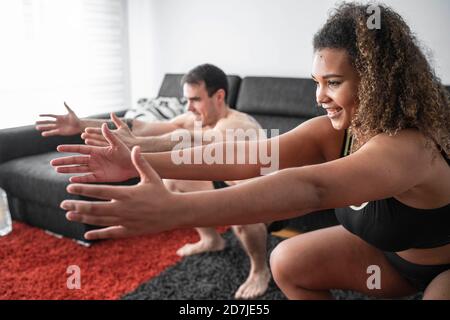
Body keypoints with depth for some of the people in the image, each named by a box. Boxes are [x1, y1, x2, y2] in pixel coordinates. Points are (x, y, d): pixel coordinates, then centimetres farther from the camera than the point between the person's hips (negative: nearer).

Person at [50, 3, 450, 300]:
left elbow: (311, 188, -55)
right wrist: (140, 161, -38)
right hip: (390, 250, 5)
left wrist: (173, 210, -64)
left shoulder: (410, 148, -38)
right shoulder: (331, 131, -17)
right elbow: (247, 154, -29)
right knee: (288, 262, -4)